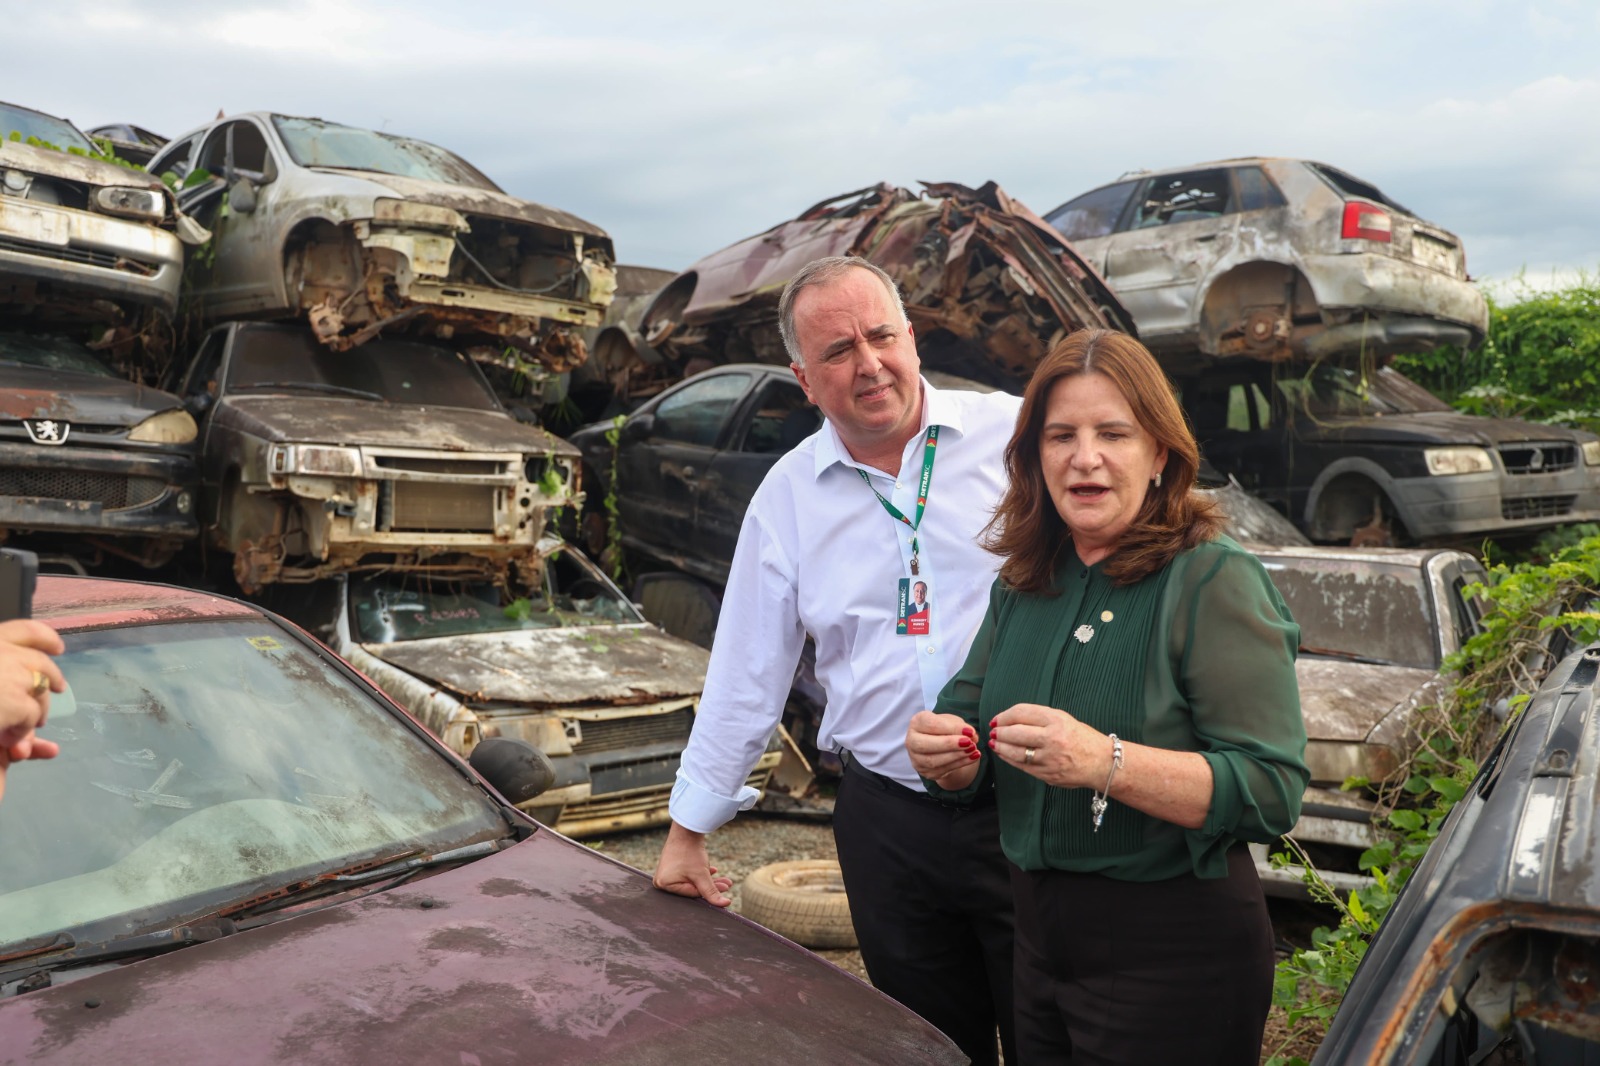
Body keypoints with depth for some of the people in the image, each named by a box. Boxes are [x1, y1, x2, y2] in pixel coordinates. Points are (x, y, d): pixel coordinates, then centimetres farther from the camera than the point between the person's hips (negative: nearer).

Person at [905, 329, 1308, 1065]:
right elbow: (969, 703, 9)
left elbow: (1273, 789, -22)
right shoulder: (1023, 585, 5)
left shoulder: (1214, 583, -15)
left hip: (1173, 958, -6)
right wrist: (946, 756, -14)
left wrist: (1106, 762, -34)